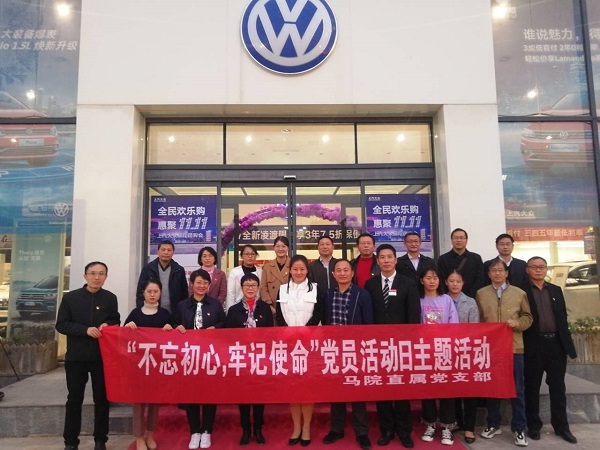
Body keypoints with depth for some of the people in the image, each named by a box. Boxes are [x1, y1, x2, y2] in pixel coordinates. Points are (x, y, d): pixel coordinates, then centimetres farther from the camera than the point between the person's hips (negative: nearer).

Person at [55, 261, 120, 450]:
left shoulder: (110, 298, 2)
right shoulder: (70, 297, -1)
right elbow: (61, 325, -5)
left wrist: (107, 325, -12)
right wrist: (85, 329, -18)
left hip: (102, 356, 1)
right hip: (76, 356, -1)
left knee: (102, 398, 8)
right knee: (74, 399, 9)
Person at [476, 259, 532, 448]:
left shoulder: (519, 293, 5)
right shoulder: (481, 293, 5)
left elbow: (528, 317, 9)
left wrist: (517, 323, -10)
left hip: (514, 347, 0)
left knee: (517, 389, 5)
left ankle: (519, 428, 18)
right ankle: (493, 424, 25)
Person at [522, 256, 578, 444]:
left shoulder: (556, 290, 11)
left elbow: (563, 318, 12)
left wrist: (566, 343, 7)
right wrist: (522, 345, -12)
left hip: (555, 343, 4)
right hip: (534, 345, -4)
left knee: (558, 387, 11)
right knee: (532, 387, 7)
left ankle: (561, 426, 23)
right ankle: (533, 425, 19)